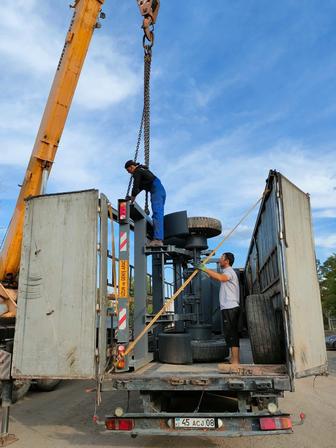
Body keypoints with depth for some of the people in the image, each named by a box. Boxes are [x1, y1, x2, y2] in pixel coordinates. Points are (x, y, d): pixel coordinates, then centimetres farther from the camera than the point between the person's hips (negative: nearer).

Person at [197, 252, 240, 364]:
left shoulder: (229, 271, -11)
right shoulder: (227, 272, 23)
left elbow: (221, 278, -34)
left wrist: (205, 269, -33)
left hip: (230, 308, -11)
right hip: (229, 308, 11)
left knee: (231, 334, -10)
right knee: (232, 334, 14)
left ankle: (235, 361, -10)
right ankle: (234, 359, 22)